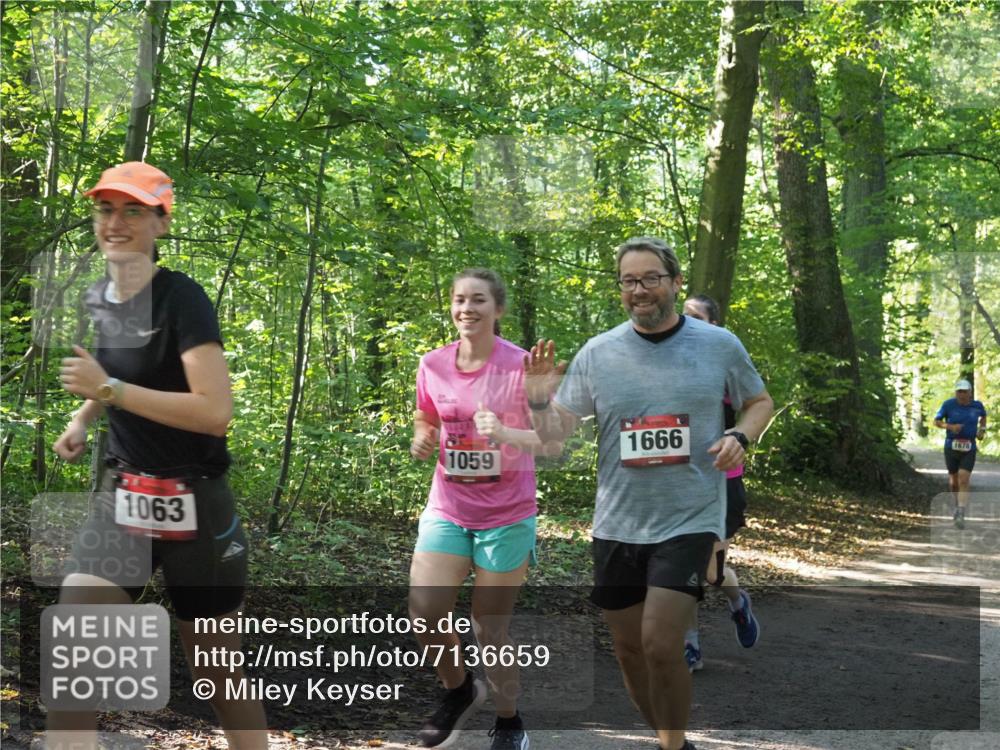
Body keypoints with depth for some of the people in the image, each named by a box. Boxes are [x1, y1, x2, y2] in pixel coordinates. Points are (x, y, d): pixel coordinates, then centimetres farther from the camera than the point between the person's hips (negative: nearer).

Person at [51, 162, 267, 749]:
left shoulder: (182, 299, -14)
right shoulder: (94, 302, 7)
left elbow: (215, 412, -24)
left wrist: (111, 389, -23)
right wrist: (81, 422, 8)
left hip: (194, 508, -6)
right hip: (120, 502, 6)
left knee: (218, 671, 8)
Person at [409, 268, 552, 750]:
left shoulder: (521, 366, -12)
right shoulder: (433, 365, 0)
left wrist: (507, 433, -32)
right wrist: (421, 439, -6)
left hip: (506, 515, -4)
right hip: (446, 510, 4)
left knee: (489, 629, 2)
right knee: (422, 616, -4)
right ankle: (459, 691, 26)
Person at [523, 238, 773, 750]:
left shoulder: (719, 345, -3)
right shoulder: (596, 353, 0)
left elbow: (759, 402, 12)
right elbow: (554, 434, 2)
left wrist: (740, 436, -9)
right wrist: (538, 402, -20)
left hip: (689, 521, -3)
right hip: (616, 525, 3)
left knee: (661, 646, -16)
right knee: (629, 649, 12)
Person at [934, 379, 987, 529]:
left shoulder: (977, 405, -2)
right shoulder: (948, 404, -9)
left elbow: (983, 416, 21)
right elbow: (936, 422, -1)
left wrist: (982, 430, 4)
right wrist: (950, 426, -19)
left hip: (969, 450, -1)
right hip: (951, 447, 1)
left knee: (963, 481, -16)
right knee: (954, 481, 15)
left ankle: (960, 516, -19)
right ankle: (958, 503, 47)